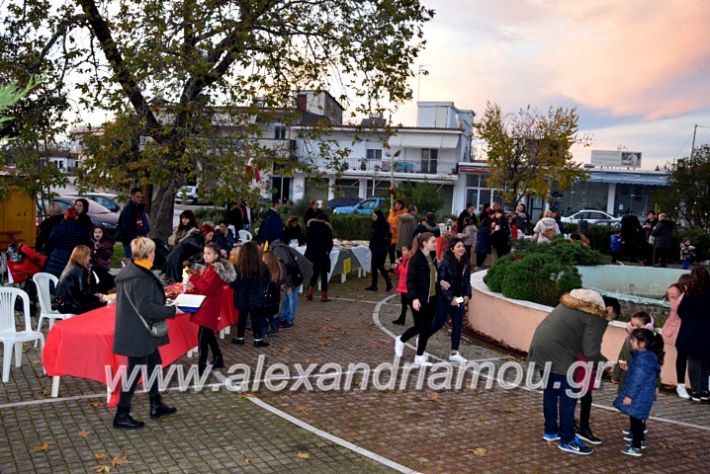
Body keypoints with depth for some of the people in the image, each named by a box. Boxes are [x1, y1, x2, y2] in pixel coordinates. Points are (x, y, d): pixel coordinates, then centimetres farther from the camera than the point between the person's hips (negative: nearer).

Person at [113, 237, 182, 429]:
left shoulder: (130, 271, 8)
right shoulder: (141, 278, -24)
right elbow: (146, 307, -28)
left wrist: (161, 300, 16)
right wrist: (172, 311, -20)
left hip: (135, 331, 11)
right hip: (138, 333, -11)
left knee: (154, 363, 20)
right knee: (135, 371, 0)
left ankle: (156, 405, 32)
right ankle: (121, 416, 11)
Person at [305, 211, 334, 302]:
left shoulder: (310, 225, 8)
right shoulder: (327, 227, -2)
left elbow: (307, 240, 6)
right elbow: (330, 243, -3)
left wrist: (311, 248, 14)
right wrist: (327, 251, 11)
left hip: (311, 253, 4)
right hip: (322, 253, -4)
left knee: (315, 272, 17)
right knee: (323, 274, 4)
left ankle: (310, 292, 3)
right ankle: (324, 296, 6)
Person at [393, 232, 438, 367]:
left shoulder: (432, 257, 6)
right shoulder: (416, 259, -15)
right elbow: (410, 280, -17)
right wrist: (414, 298, -25)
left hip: (431, 298, 7)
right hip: (419, 299, -7)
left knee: (427, 328, 9)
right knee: (419, 327, 2)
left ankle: (420, 357, 21)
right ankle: (401, 340, 30)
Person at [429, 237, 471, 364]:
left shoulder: (465, 263, 4)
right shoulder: (446, 262, -15)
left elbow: (467, 281, 11)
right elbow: (441, 282, -16)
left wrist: (467, 295, -4)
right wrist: (450, 298, -18)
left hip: (459, 298, 6)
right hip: (444, 298, -6)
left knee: (458, 324, 4)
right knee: (439, 323, 3)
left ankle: (454, 353, 12)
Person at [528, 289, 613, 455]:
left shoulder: (571, 304, 17)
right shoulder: (595, 319, -8)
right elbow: (591, 352, -13)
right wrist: (606, 363, 5)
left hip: (541, 348, 9)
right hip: (557, 355, -9)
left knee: (550, 391, 20)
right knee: (568, 397, 2)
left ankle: (551, 431, 33)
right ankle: (567, 441, 11)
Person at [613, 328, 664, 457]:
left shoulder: (643, 358, -23)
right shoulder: (648, 355, 10)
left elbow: (638, 379, -24)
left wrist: (630, 395, -21)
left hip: (639, 396, -10)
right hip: (642, 395, 10)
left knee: (635, 420, -2)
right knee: (637, 420, 21)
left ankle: (636, 448, 5)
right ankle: (639, 441, 34)